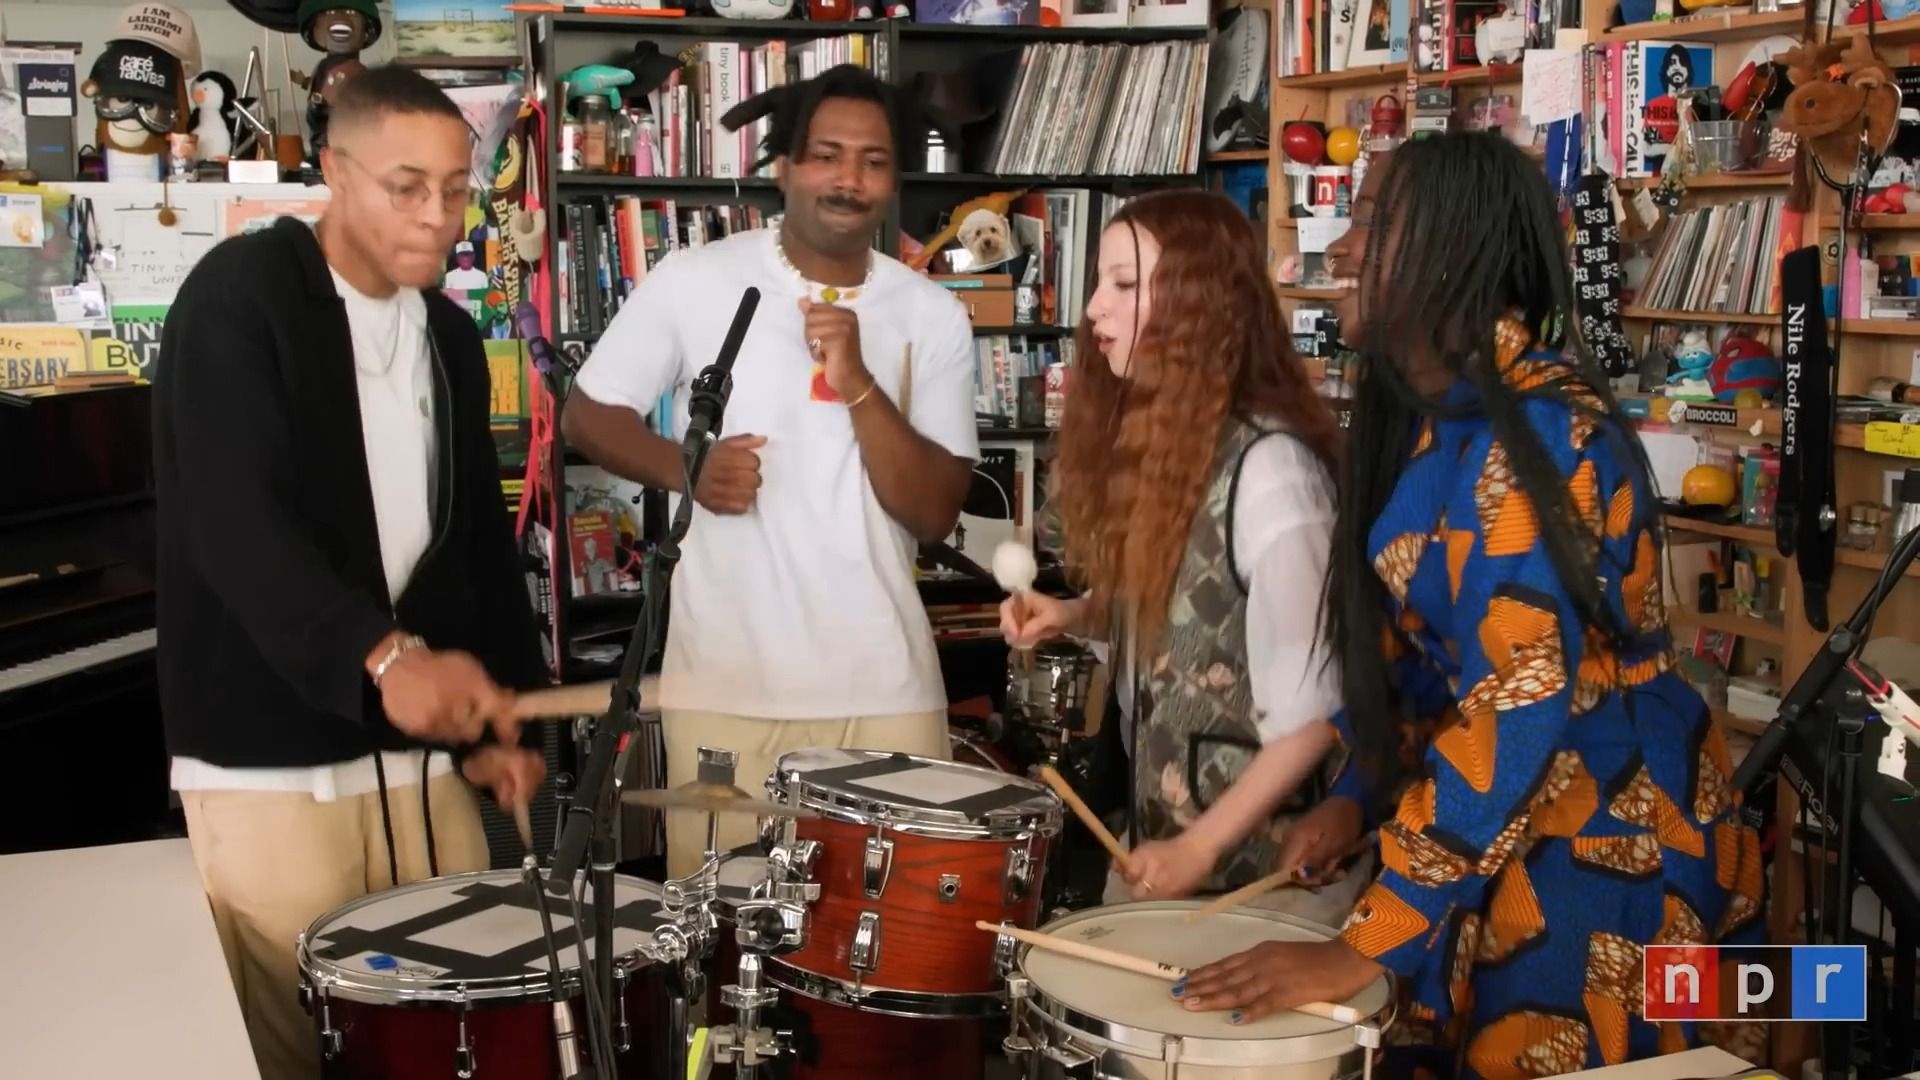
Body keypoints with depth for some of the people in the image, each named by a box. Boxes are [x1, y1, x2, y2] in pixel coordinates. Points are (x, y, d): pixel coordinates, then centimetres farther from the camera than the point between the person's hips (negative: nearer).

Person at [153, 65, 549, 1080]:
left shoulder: (450, 336, 12)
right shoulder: (238, 300, -10)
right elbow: (234, 520, -24)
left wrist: (497, 720, 10)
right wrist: (382, 656, -38)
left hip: (423, 752, 6)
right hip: (269, 763, -6)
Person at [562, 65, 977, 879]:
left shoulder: (933, 316, 1)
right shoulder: (693, 281, -3)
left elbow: (936, 515, -4)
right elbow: (586, 413, 6)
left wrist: (856, 383, -18)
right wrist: (683, 467, -14)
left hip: (885, 685, 1)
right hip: (725, 680, -1)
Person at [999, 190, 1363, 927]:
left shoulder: (1268, 465, -21)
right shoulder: (1149, 440, 3)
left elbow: (1314, 709, -21)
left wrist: (1202, 845, -18)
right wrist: (1073, 615, -1)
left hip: (1263, 863, -7)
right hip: (1157, 827, 7)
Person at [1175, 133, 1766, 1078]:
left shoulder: (1537, 428, -23)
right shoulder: (1425, 418, 5)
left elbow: (1521, 703, -29)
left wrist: (1365, 944, -29)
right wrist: (1353, 797, 4)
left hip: (1604, 844, -8)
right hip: (1493, 828, 8)